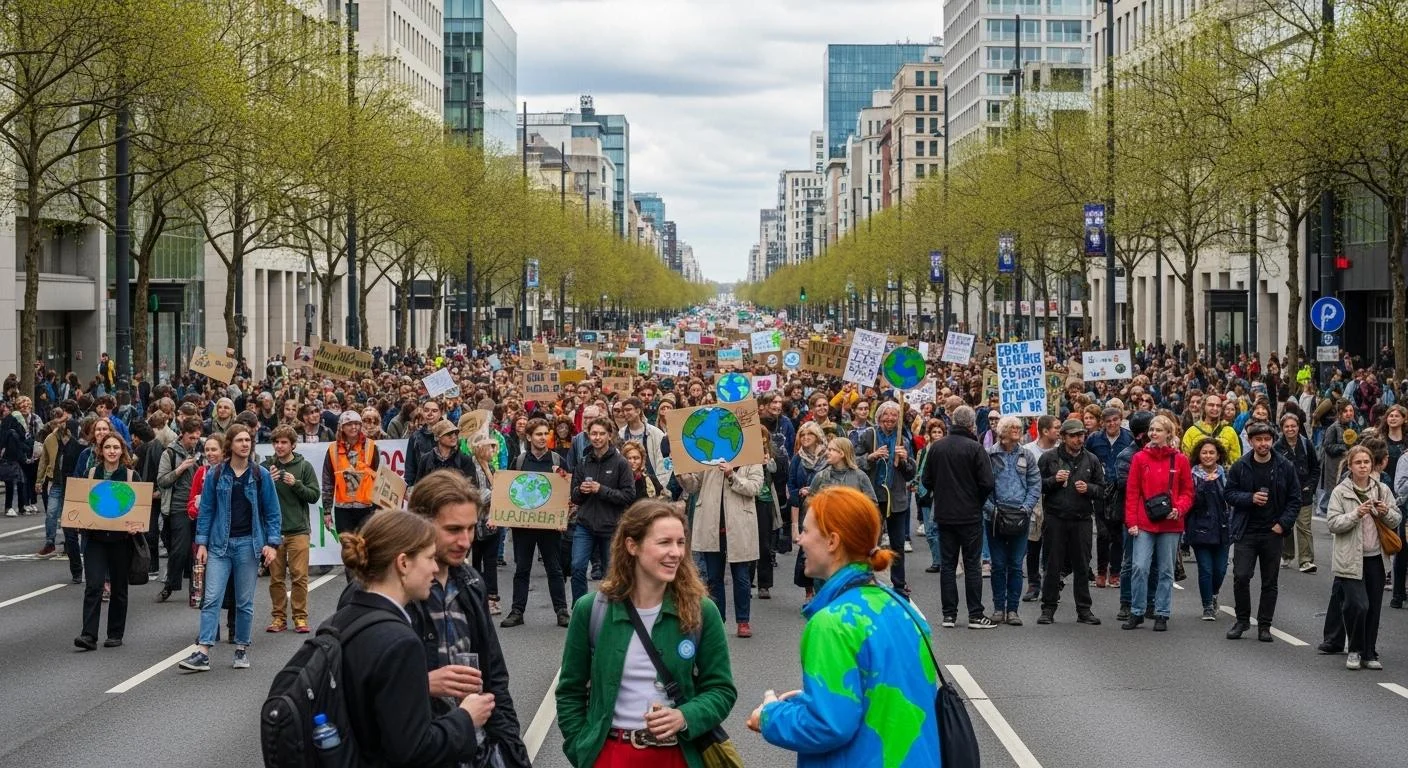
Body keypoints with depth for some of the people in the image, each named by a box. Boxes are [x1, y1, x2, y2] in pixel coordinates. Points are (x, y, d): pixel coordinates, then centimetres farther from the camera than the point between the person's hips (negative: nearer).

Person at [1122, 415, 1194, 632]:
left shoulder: (1180, 460, 2)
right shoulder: (1140, 458, 2)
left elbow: (1187, 492, 7)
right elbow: (1132, 492, 3)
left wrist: (1179, 509, -12)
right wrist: (1131, 521, -3)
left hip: (1171, 525, 0)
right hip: (1144, 524, 0)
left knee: (1166, 571, 7)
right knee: (1139, 567, -7)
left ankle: (1162, 614, 15)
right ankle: (1136, 613, 5)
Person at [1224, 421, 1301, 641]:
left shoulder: (1285, 467, 0)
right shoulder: (1240, 467, -1)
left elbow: (1295, 499, 4)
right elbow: (1230, 493, 4)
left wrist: (1283, 524, -6)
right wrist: (1251, 498, -14)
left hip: (1273, 532, 1)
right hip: (1246, 531, -1)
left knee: (1270, 581, 7)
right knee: (1241, 576, -8)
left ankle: (1264, 625, 16)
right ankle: (1242, 619, 10)